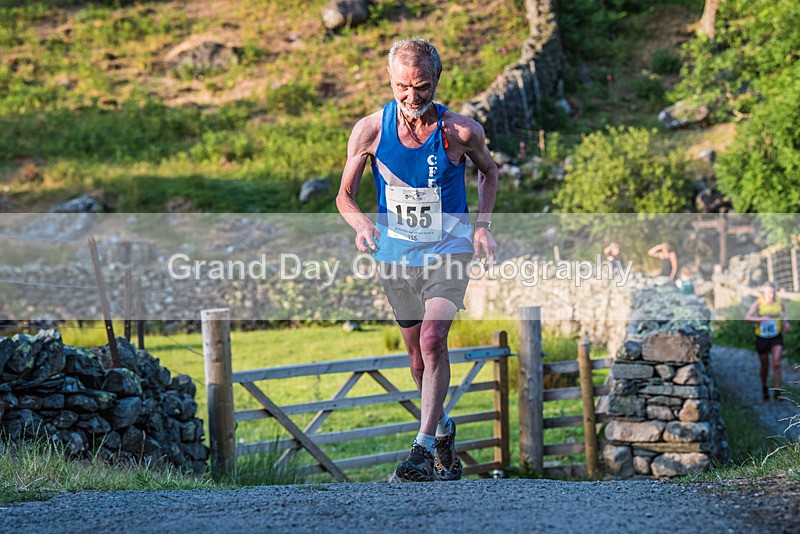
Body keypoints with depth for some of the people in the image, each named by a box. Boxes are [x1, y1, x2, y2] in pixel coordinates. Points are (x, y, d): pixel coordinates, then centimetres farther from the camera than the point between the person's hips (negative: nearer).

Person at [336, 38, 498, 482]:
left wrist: (483, 225, -3)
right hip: (396, 255, 3)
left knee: (432, 339, -21)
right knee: (418, 354, 13)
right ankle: (443, 430, 37)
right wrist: (361, 225, -22)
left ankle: (423, 448, -20)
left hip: (449, 253, -3)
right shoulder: (370, 130, -11)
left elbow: (488, 171, 8)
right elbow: (345, 195, -2)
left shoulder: (461, 131, -13)